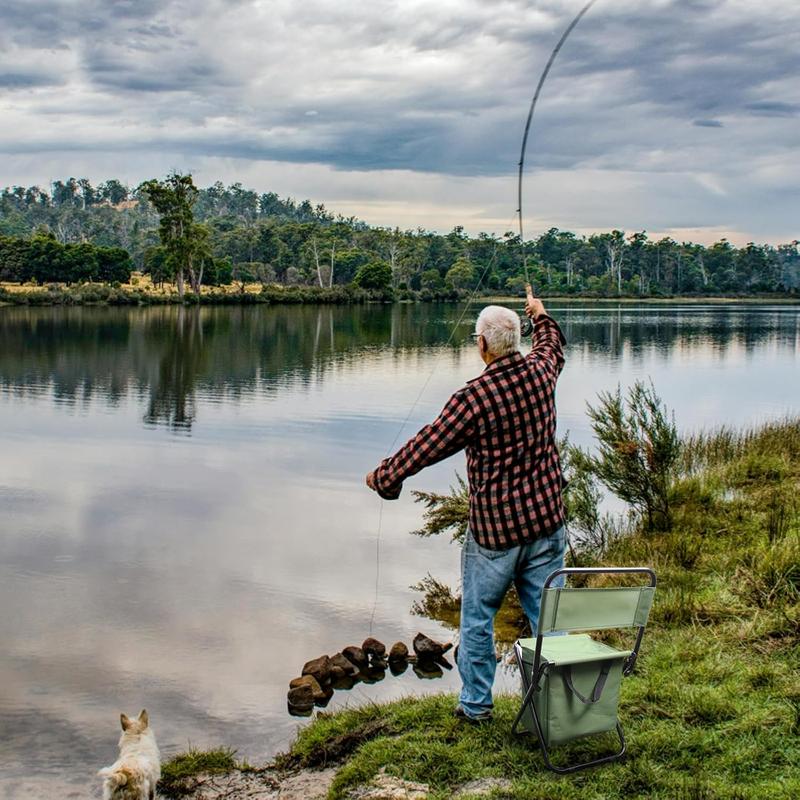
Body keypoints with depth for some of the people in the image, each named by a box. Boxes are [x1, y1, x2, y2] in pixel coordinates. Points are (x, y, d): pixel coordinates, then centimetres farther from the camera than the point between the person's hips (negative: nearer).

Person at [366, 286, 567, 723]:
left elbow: (428, 445, -13)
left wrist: (383, 476, 2)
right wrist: (540, 314, 43)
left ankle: (475, 704, 24)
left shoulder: (475, 397, -20)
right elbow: (552, 344, 23)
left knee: (477, 618, 13)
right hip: (546, 521, 5)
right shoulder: (539, 371, -2)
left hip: (494, 528, -5)